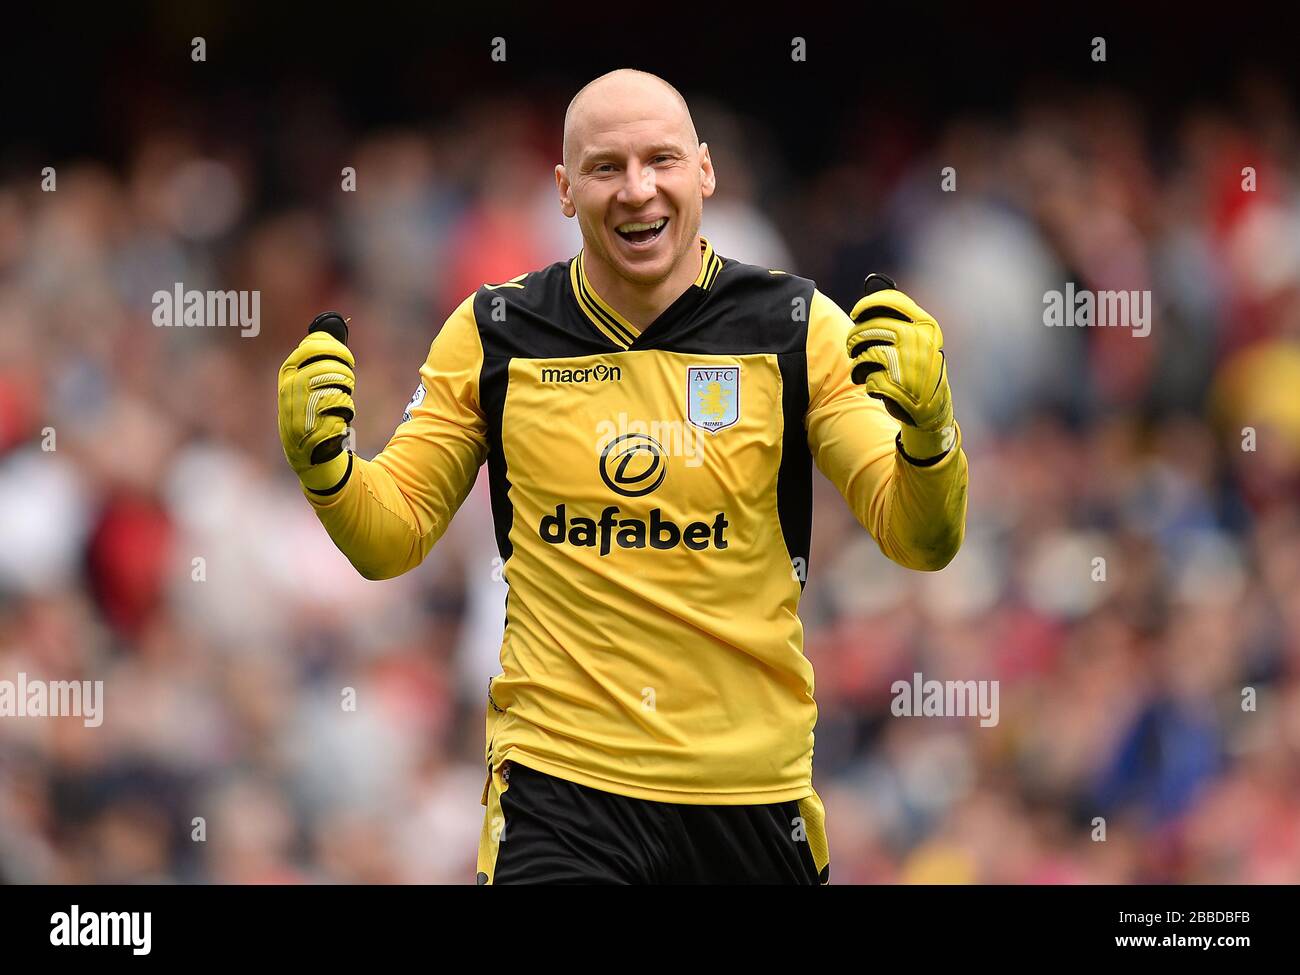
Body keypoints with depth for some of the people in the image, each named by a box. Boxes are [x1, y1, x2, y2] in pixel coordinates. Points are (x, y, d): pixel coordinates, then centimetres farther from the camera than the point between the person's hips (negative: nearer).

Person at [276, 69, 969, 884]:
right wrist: (324, 465, -13)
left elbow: (922, 540, -5)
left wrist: (926, 429, -26)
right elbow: (392, 536, 8)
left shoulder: (799, 328, -1)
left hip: (753, 784, 1)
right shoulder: (493, 335, 2)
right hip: (558, 780, -1)